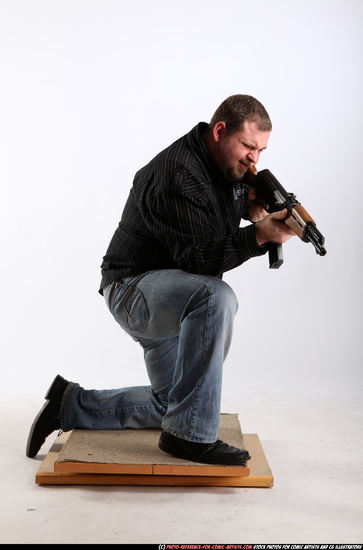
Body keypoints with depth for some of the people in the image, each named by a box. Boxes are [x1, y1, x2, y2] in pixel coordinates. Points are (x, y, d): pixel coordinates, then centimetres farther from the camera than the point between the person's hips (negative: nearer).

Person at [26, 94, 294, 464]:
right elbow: (196, 258, -31)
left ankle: (70, 406, 28)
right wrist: (259, 235, -39)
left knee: (169, 406, 16)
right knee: (215, 297, -40)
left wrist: (250, 211, -6)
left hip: (168, 301, 10)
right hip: (133, 288, -10)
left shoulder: (227, 167, 4)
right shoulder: (179, 174, -26)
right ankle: (189, 434, -29)